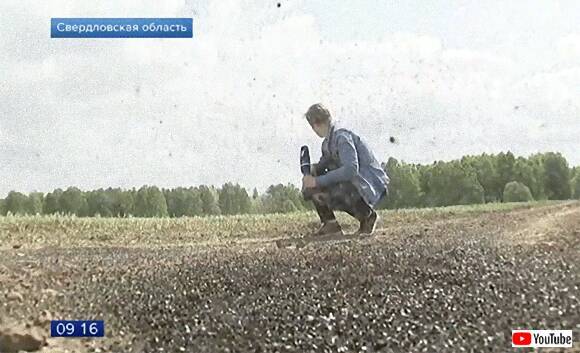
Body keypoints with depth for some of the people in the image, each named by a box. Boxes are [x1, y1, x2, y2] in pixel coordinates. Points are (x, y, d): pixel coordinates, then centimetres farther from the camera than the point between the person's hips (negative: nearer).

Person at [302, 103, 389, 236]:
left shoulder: (342, 137, -20)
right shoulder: (327, 143, 9)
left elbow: (351, 169, -32)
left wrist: (317, 181, -30)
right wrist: (313, 169, -10)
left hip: (371, 184, -9)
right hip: (353, 182, 9)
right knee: (309, 186, 2)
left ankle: (368, 215, -8)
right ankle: (330, 224, 6)